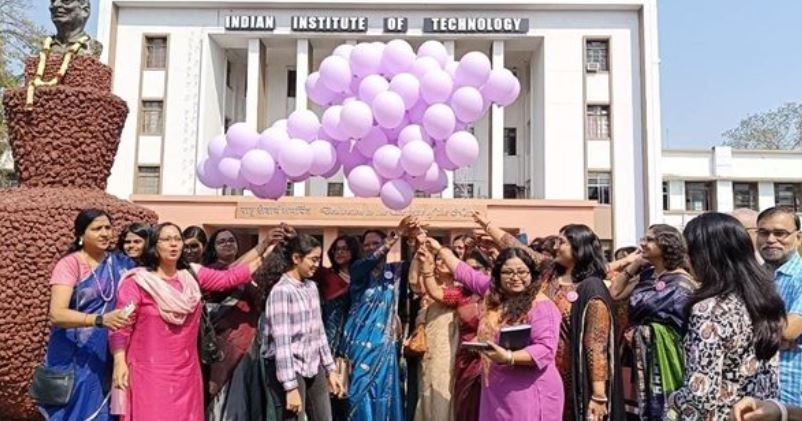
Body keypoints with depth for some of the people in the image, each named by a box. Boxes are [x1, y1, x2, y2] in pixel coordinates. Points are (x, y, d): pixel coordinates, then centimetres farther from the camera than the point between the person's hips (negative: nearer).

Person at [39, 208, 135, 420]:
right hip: (74, 359, -4)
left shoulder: (120, 263, 3)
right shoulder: (70, 264, -10)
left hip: (106, 359, 4)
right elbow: (57, 314, -20)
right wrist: (100, 320, -34)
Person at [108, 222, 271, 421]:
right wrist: (120, 363, -17)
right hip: (150, 373, -4)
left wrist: (264, 251, -3)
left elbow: (230, 277, 3)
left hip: (186, 372, 4)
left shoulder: (193, 275, 7)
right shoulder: (137, 281, -5)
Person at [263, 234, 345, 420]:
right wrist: (291, 386, -20)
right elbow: (282, 342, -18)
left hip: (314, 368, 7)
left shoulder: (312, 287, 8)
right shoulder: (281, 291, -15)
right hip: (289, 369, -7)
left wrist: (331, 369, 12)